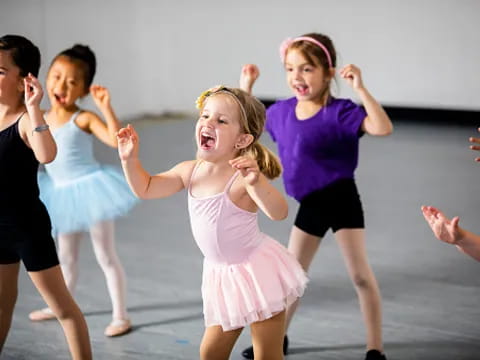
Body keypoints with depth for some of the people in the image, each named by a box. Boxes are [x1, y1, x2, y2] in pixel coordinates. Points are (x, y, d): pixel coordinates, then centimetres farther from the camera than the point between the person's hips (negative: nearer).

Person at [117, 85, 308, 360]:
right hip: (222, 275, 7)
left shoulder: (243, 176, -24)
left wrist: (256, 182, -54)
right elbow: (145, 189, 10)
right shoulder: (190, 171, -1)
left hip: (259, 270, -7)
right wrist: (130, 159, -6)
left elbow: (279, 212, -37)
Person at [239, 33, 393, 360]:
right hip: (310, 205, 6)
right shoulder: (282, 111, 0)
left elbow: (383, 128, -33)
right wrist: (245, 87, 8)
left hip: (341, 199, -6)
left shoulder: (339, 112, -19)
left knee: (361, 275, -4)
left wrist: (361, 89, -39)